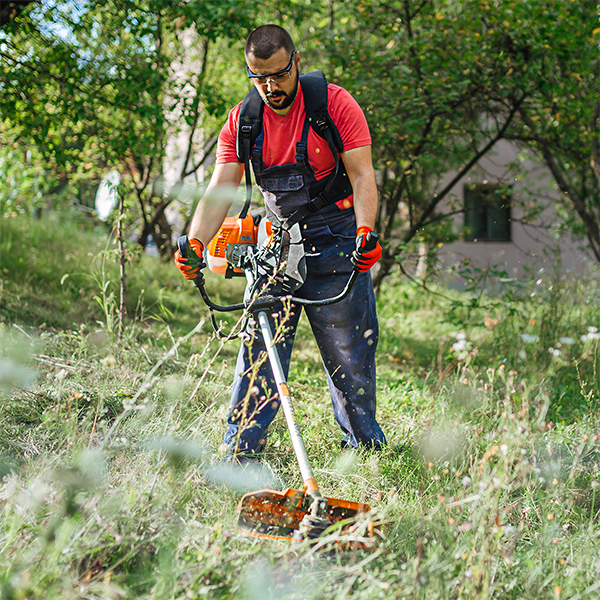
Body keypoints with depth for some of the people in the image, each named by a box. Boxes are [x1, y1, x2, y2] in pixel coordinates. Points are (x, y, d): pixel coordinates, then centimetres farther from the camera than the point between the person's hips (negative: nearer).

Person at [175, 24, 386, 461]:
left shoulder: (336, 104, -9)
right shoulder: (241, 121, 0)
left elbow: (362, 176, -14)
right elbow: (221, 189, -7)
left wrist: (365, 233, -32)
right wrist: (196, 243, -25)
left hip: (335, 243, -2)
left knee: (350, 352, 3)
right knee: (259, 348, -3)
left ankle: (365, 446, 19)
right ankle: (240, 452, 2)